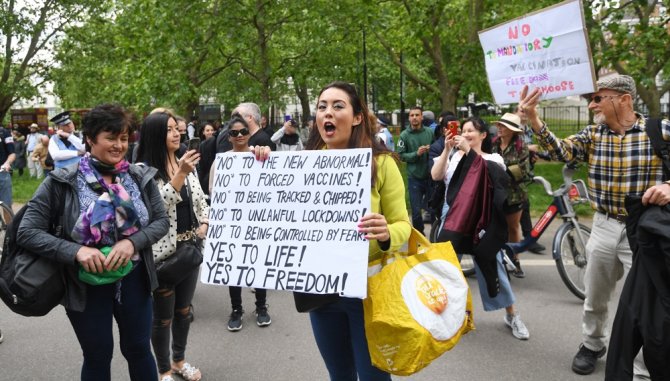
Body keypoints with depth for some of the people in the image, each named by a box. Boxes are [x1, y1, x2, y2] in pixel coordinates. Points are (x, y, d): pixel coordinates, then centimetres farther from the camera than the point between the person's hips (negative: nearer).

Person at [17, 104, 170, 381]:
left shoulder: (141, 177, -4)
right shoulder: (62, 182, -13)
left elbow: (161, 220, -1)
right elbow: (27, 232, -13)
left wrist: (133, 242, -21)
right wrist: (75, 251, -27)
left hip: (134, 279, 2)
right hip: (86, 284, -2)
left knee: (139, 349, 18)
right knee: (98, 357, 16)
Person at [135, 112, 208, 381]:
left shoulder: (186, 163, 7)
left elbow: (201, 201, 15)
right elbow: (158, 205, -23)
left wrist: (204, 225, -2)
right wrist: (181, 174, -30)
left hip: (190, 248, 6)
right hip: (163, 251, -6)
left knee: (184, 309, 19)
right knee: (163, 315, 7)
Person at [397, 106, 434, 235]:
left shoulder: (430, 132, 1)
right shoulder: (404, 135, -4)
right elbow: (401, 155, -6)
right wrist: (416, 153, -17)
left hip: (430, 176, 2)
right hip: (414, 177, -2)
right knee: (416, 210, 3)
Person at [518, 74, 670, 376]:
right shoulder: (592, 134, 0)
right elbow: (562, 152, -14)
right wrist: (534, 119, -27)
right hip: (605, 226, 4)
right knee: (594, 295, 17)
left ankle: (642, 367, 22)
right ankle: (592, 345, 41)